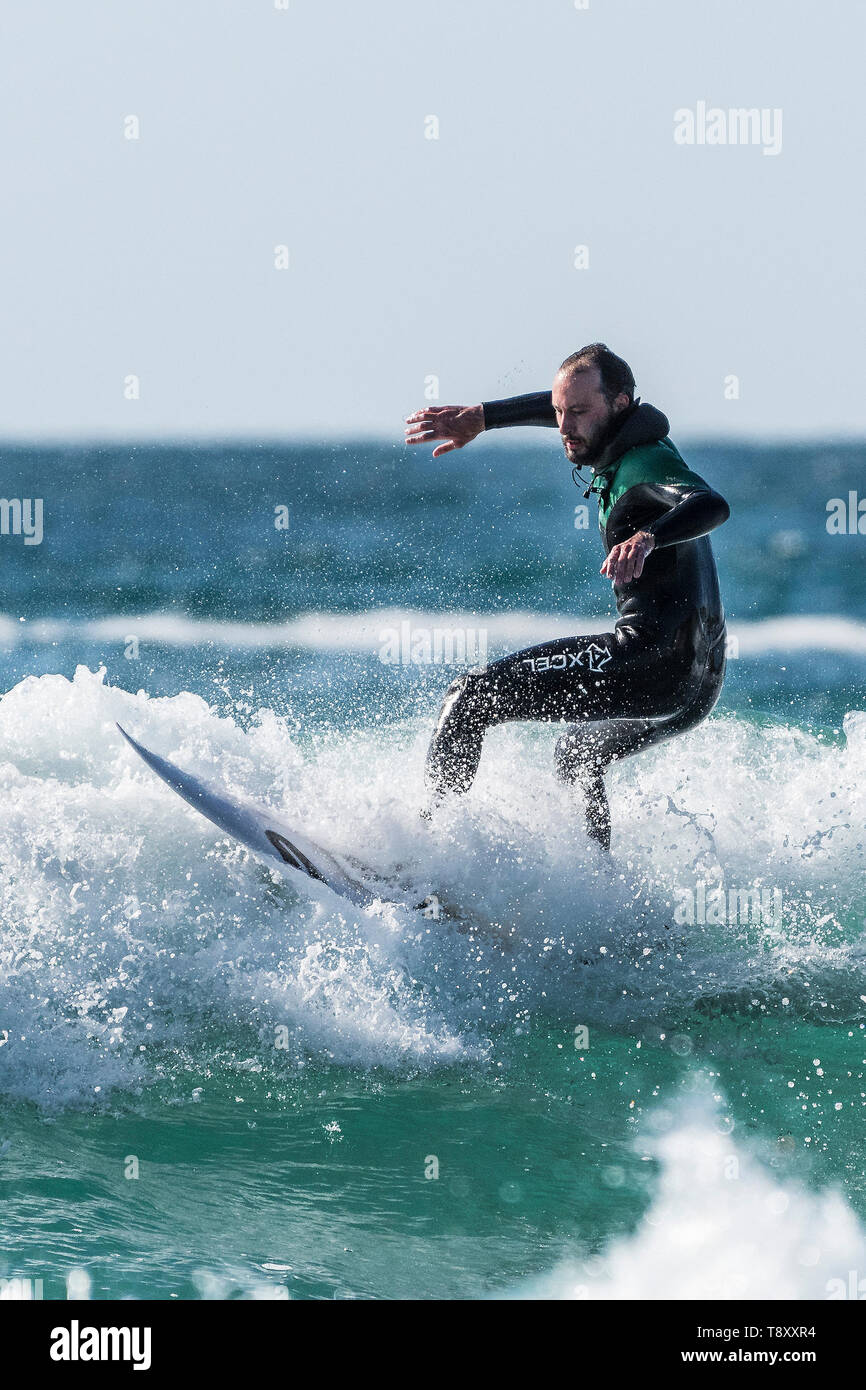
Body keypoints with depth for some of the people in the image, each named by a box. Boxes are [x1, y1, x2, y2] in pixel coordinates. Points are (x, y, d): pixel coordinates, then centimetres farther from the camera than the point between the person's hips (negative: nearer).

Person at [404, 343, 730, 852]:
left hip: (658, 653, -11)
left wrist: (648, 536, -52)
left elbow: (712, 506, -34)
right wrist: (481, 418, 29)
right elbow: (563, 406, 34)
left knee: (472, 697, -10)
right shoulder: (634, 439, 15)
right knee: (578, 754, 37)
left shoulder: (645, 463, -14)